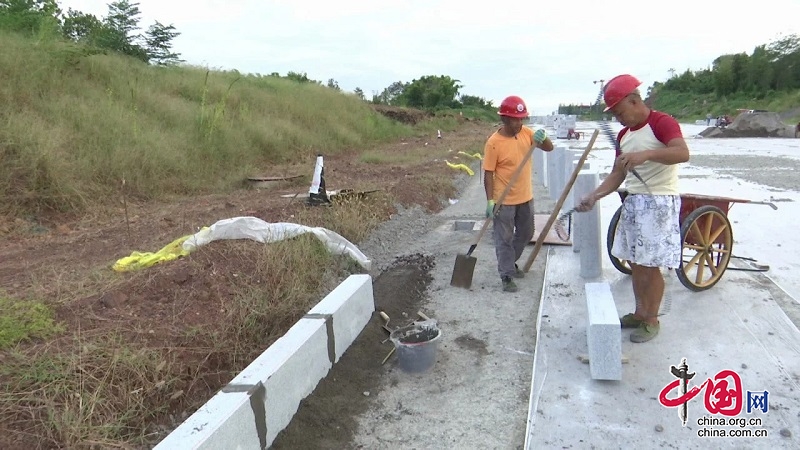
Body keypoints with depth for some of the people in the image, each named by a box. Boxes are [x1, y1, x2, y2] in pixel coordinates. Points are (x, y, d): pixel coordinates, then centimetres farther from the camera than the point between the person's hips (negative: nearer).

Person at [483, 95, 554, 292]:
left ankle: (509, 263, 39)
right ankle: (506, 275, 12)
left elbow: (549, 148, 1)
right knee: (504, 239, 2)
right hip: (504, 200, -6)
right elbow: (488, 173, -15)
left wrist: (543, 138, -22)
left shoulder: (526, 133, -1)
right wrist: (490, 200, -19)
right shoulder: (494, 142, -17)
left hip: (525, 197, 7)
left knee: (526, 234, 19)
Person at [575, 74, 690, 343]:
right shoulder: (623, 135, 13)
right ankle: (640, 312, 28)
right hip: (633, 201, 8)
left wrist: (645, 154, -41)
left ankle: (652, 320, 14)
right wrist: (594, 196, -1)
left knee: (651, 265, -1)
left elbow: (682, 153, -28)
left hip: (659, 202, -8)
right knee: (635, 262, 13)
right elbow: (617, 175, 12)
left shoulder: (662, 123, -11)